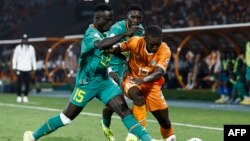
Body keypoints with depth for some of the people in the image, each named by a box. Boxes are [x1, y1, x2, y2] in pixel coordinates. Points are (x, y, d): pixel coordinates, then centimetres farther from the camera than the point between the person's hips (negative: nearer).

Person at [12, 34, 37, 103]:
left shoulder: (31, 48, 8)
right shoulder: (18, 48, 2)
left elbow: (33, 58, 12)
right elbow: (14, 58, 5)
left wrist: (34, 68, 7)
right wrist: (14, 68, -1)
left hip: (28, 69, 2)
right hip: (20, 69, -2)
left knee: (27, 84, -2)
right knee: (19, 83, -4)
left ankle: (25, 96, 10)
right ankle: (19, 96, 7)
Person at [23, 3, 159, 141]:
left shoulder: (102, 33, 6)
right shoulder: (91, 34, -19)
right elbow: (101, 45, -43)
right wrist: (125, 34, -42)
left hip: (103, 81, 7)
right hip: (87, 83, -7)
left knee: (123, 108, -9)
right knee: (66, 117, 2)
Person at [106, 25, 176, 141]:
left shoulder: (165, 51, -21)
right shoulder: (135, 42, -22)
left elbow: (159, 72, -31)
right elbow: (115, 48, -12)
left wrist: (143, 80, -47)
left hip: (151, 84, 1)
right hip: (132, 79, -1)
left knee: (164, 119, 2)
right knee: (136, 96, -37)